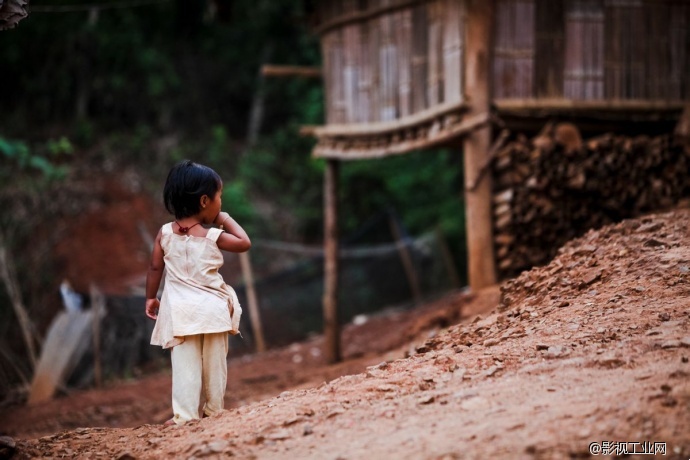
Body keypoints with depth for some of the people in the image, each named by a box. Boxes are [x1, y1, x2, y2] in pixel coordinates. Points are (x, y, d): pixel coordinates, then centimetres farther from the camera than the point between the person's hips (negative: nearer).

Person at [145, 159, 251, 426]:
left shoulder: (165, 234, -4)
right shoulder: (214, 236, -10)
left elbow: (155, 268, 3)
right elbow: (245, 243, 3)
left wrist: (150, 297, 16)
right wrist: (226, 220, 9)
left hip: (180, 310, 1)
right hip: (212, 308, -1)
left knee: (185, 364, 1)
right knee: (214, 362, 12)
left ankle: (184, 414, -2)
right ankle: (213, 409, 20)